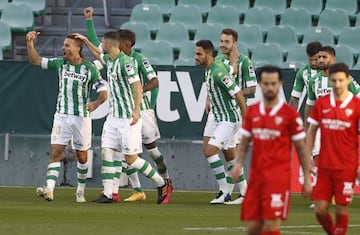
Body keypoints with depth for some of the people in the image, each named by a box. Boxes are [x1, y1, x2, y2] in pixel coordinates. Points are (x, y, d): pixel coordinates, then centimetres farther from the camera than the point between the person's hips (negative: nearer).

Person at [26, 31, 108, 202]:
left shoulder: (90, 69, -7)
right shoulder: (60, 64, 4)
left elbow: (103, 92, -6)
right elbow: (35, 60, 9)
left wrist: (96, 103, -26)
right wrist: (30, 43, -5)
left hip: (81, 117, -2)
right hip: (61, 116, 2)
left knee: (82, 155, 9)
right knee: (56, 151, -12)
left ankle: (80, 191, 24)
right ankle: (49, 189, -23)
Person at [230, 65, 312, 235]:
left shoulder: (290, 114, -3)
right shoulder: (252, 112, 10)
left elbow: (301, 148, 2)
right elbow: (245, 141, 16)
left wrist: (307, 178, 1)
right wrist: (239, 163, -1)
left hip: (278, 175, -5)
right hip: (256, 175, 5)